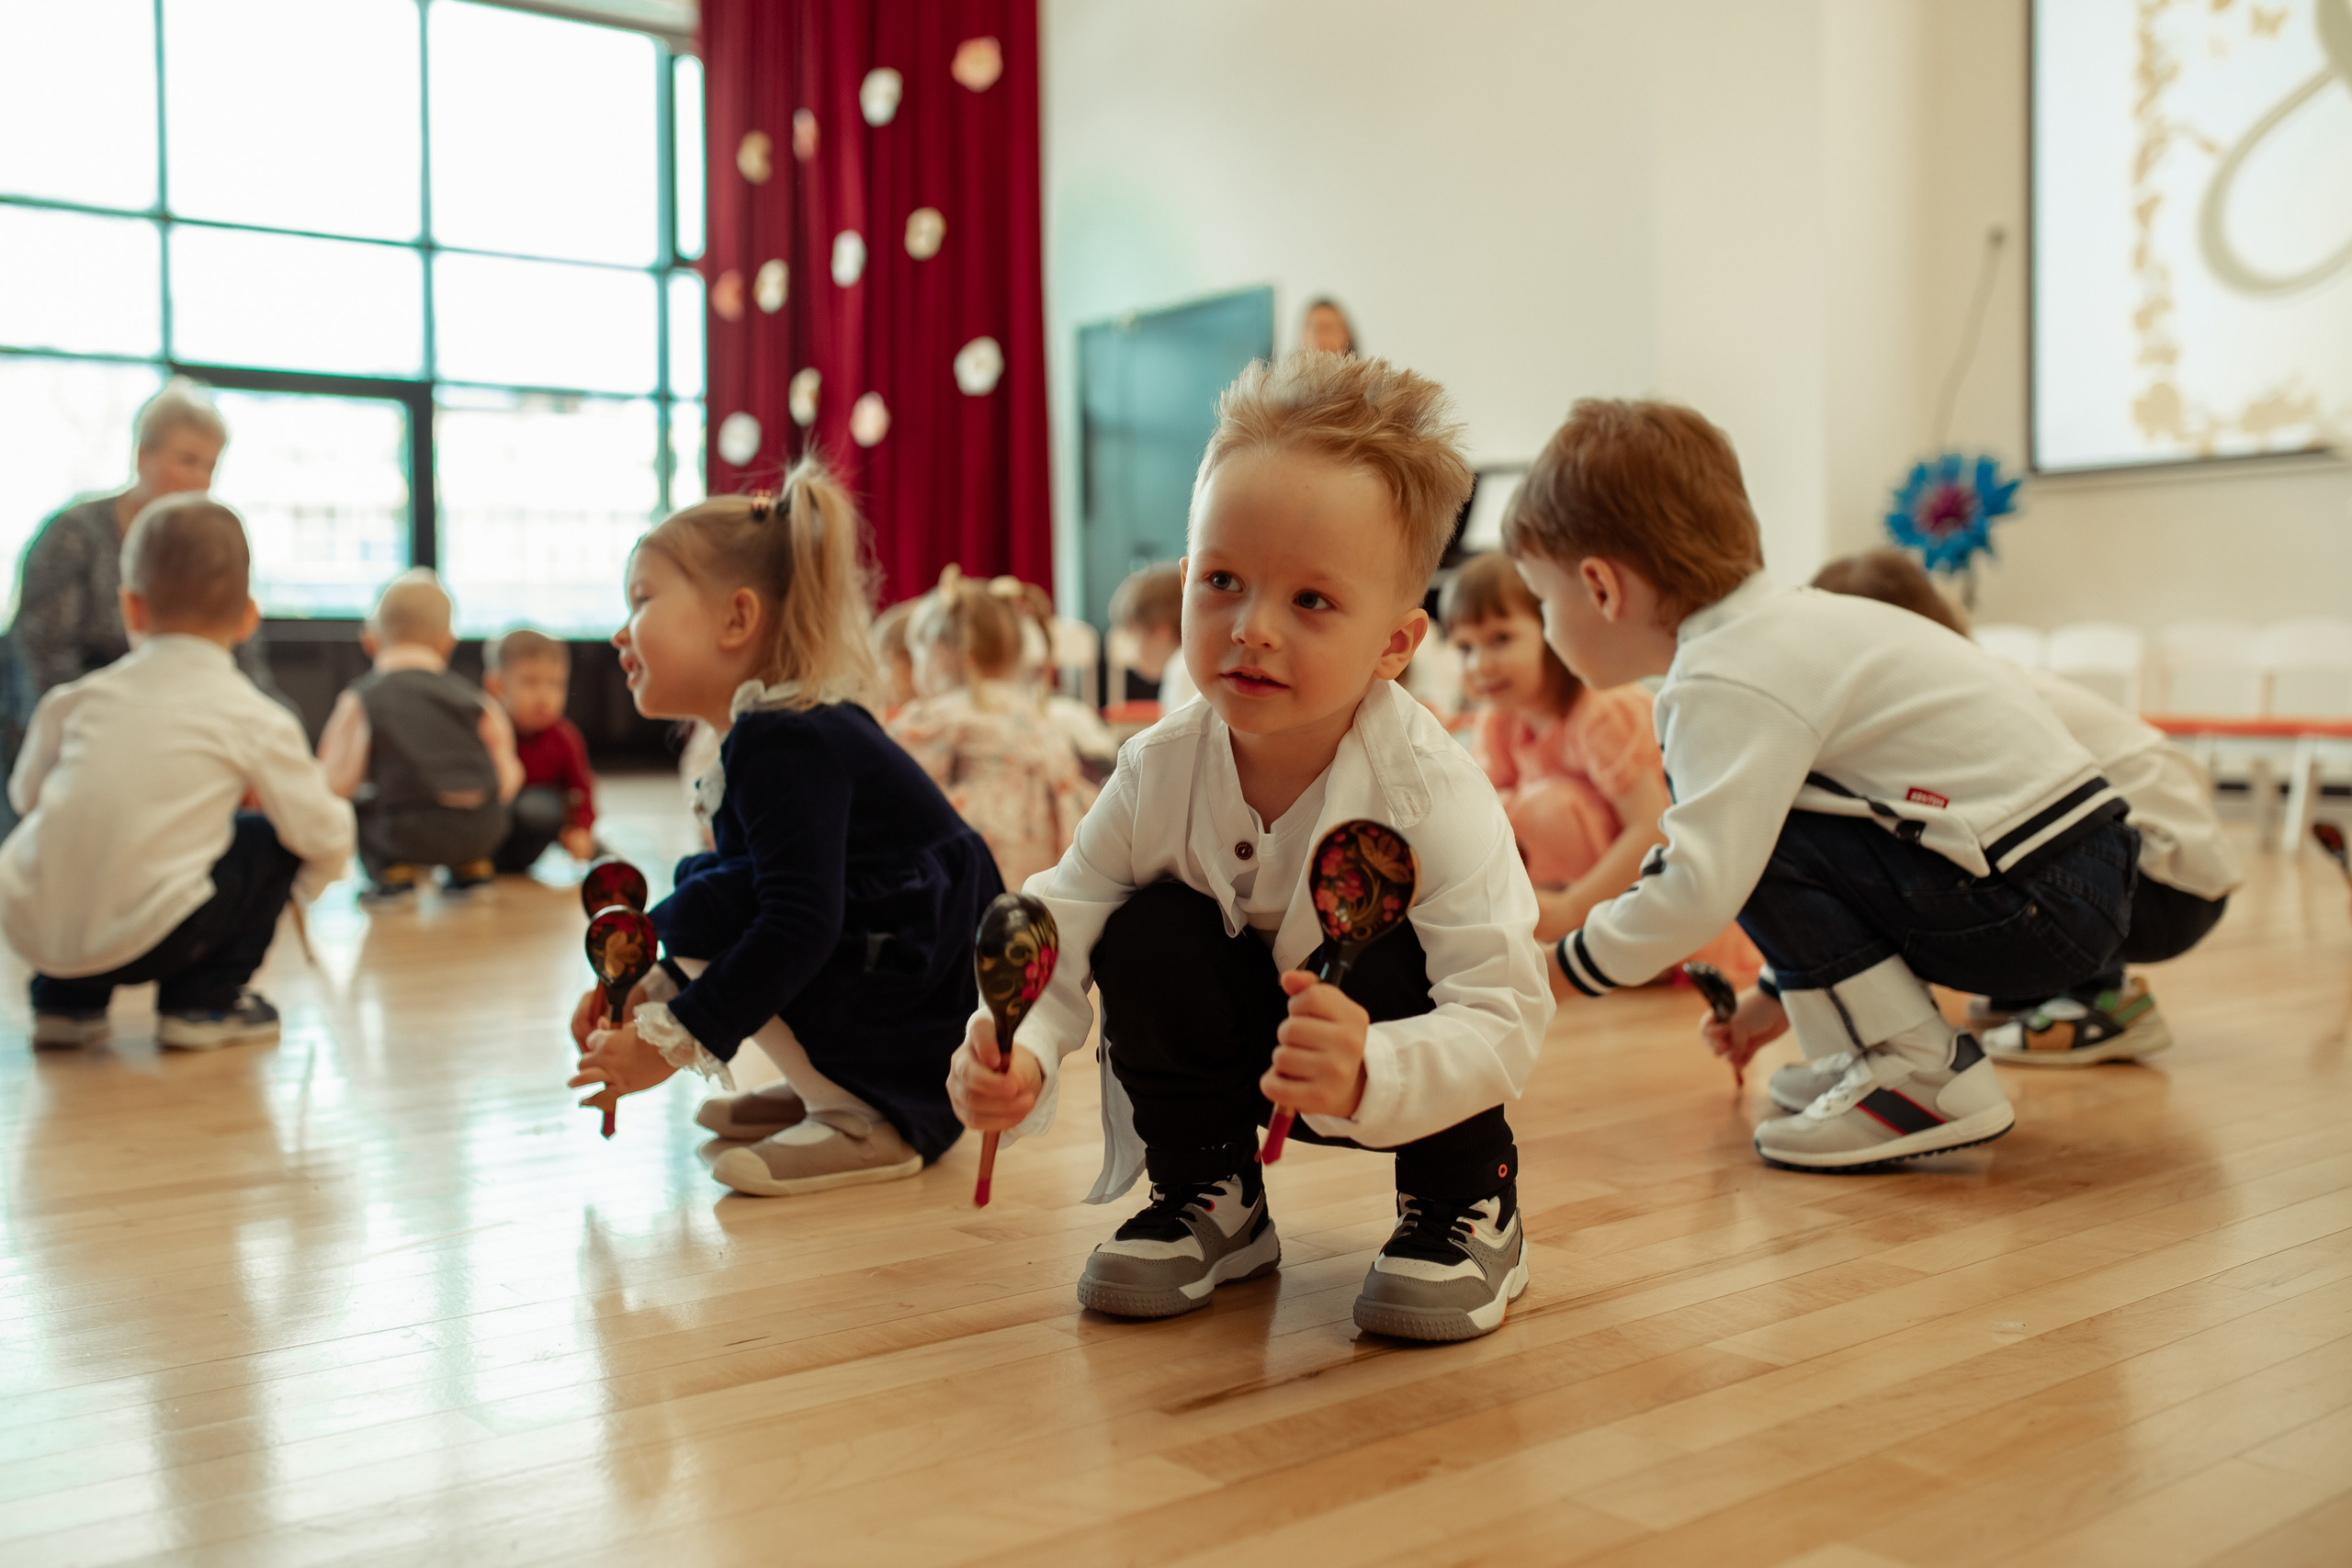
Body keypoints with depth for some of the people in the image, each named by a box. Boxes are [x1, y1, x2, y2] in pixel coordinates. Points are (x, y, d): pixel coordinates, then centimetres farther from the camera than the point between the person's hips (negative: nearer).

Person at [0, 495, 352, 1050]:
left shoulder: (77, 698, 11)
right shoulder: (255, 718, 0)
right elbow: (324, 837, 1)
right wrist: (312, 879, 27)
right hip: (141, 939, -5)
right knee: (270, 837, 15)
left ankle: (65, 1000, 28)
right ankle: (204, 1003, 15)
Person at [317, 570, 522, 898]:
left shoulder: (360, 700, 5)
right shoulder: (477, 703, 15)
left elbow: (336, 784, 0)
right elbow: (507, 780, 11)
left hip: (407, 834, -3)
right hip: (483, 833, 4)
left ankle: (392, 871, 10)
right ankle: (472, 867, 23)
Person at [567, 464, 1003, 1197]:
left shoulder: (787, 745, -19)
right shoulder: (787, 733, 12)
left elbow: (800, 924, -28)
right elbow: (788, 897, 19)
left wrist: (672, 1041, -21)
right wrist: (649, 989, 13)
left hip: (934, 1026, -10)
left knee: (701, 916, -16)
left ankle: (869, 1123, -12)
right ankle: (832, 1087, 16)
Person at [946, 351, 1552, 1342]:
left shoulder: (1433, 794, -32)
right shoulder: (1159, 771, -20)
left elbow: (1504, 1019, -38)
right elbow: (1060, 930, -17)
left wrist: (1364, 1077, -57)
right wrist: (1015, 1055, -38)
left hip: (1409, 1081, -3)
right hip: (1236, 1044, 3)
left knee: (1394, 962, -33)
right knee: (1148, 935, -22)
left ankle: (1469, 1208, -5)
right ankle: (1209, 1202, 2)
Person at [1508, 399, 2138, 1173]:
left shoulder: (1728, 682, -18)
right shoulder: (1787, 626, 14)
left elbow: (1700, 885, -26)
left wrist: (1559, 968, -11)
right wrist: (1783, 993, 27)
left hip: (2037, 907, -10)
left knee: (1755, 838, -15)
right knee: (1757, 824, 14)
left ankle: (1926, 1079, -8)